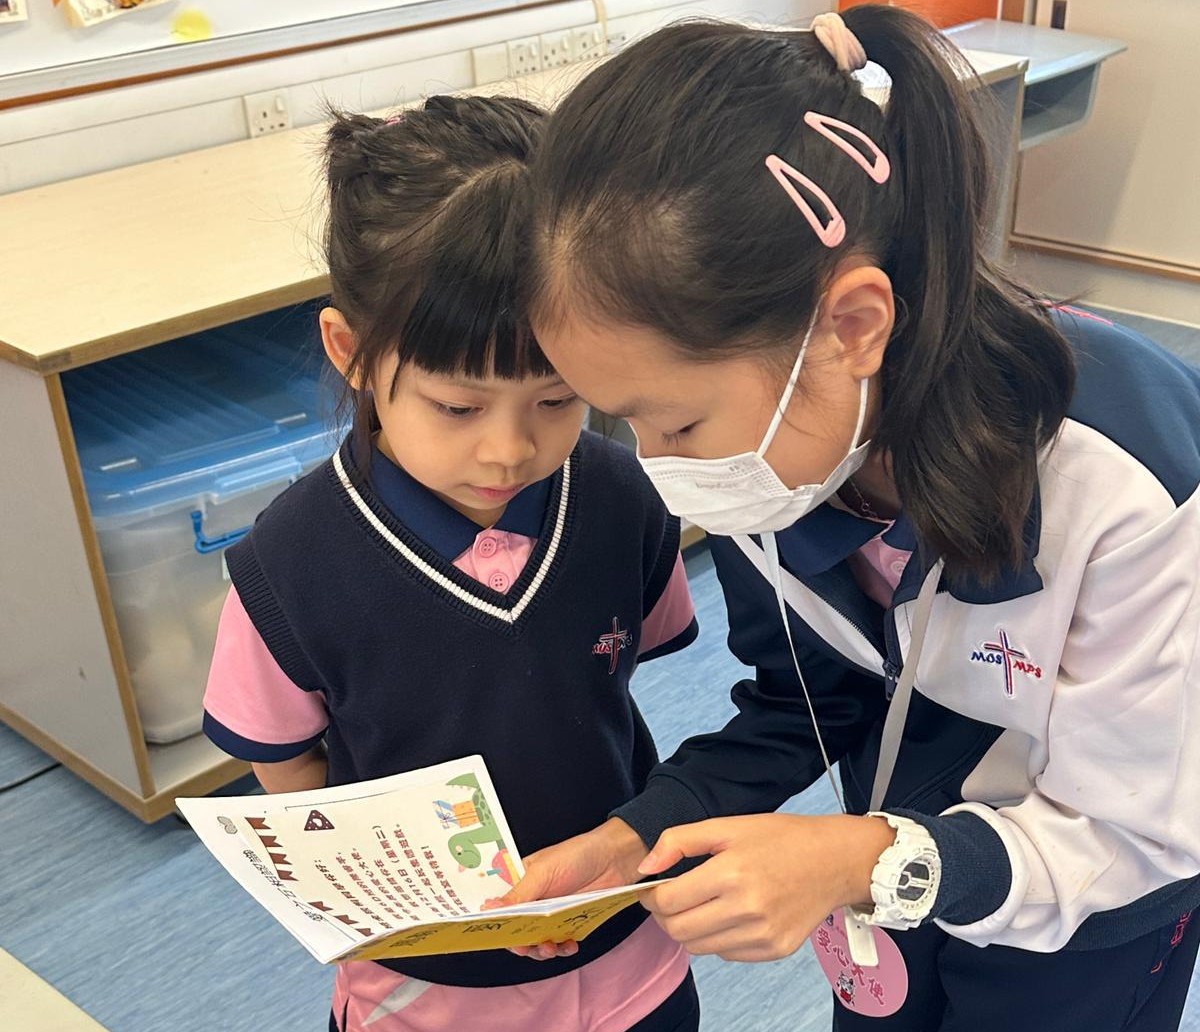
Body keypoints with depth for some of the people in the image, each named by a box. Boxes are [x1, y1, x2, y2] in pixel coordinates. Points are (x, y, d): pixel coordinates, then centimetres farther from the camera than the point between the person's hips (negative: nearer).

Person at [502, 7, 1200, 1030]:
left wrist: (872, 863, -39)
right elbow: (802, 705, -6)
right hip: (909, 834, 4)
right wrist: (636, 838, -20)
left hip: (1091, 901, -3)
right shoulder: (768, 444, -22)